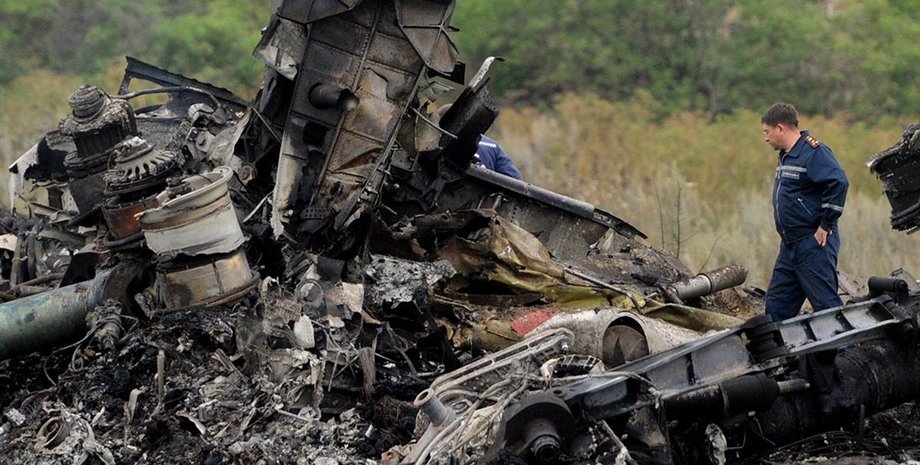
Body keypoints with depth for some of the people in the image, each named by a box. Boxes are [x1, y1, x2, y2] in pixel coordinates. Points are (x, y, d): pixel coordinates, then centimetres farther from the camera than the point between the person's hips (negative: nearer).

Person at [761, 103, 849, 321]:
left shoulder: (813, 152, -14)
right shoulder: (787, 155, 16)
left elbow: (839, 183, -25)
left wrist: (826, 225, -21)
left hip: (814, 245, -10)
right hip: (791, 246, 10)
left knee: (826, 305, -9)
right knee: (776, 307, 9)